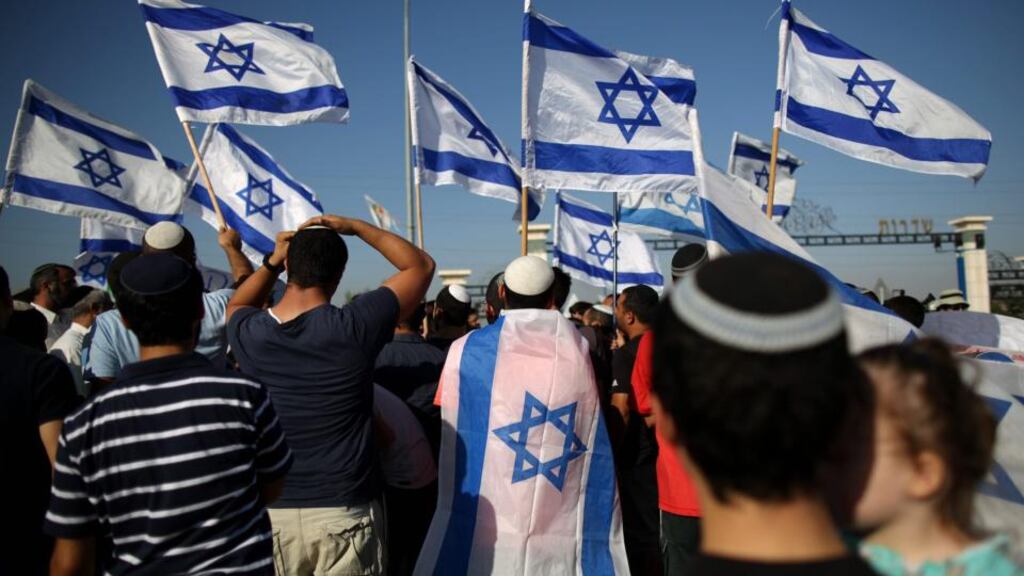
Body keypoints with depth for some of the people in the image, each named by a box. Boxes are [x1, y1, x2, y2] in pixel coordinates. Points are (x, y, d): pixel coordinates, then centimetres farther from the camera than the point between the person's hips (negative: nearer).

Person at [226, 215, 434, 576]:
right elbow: (422, 266, -2)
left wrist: (272, 261, 10)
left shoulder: (249, 334, -7)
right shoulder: (353, 327, -16)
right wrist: (355, 227, 2)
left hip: (272, 513, 4)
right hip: (345, 512, -3)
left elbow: (237, 307, 22)